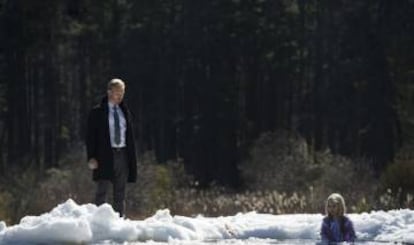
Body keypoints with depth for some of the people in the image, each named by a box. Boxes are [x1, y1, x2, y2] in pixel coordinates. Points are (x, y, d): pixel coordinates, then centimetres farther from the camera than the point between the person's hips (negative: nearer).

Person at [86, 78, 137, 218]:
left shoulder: (125, 112, 14)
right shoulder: (97, 112, 1)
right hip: (105, 155, -4)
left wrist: (132, 158, 11)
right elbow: (91, 135, -2)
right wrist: (91, 158, -13)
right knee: (102, 192, -6)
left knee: (120, 194, 6)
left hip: (122, 155, 4)